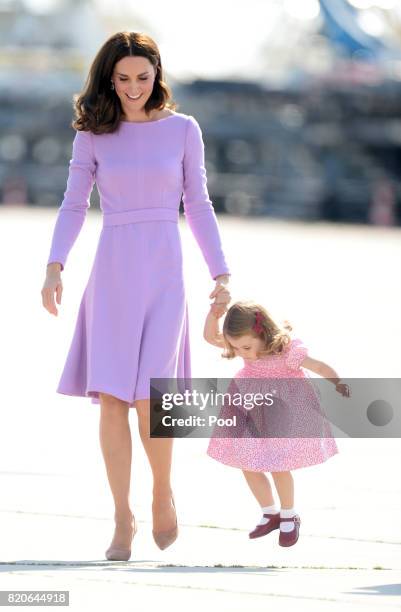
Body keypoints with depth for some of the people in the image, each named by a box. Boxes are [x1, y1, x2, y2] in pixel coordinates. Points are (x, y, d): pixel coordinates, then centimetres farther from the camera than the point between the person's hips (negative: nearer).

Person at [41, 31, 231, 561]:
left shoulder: (183, 130, 5)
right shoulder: (93, 134, 6)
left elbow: (199, 207, 8)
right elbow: (74, 206, 6)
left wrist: (221, 273, 2)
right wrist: (54, 267, -6)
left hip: (164, 274, -1)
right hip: (112, 272, 1)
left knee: (148, 398, -12)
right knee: (111, 398, -5)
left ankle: (163, 493, 14)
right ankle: (123, 518, 3)